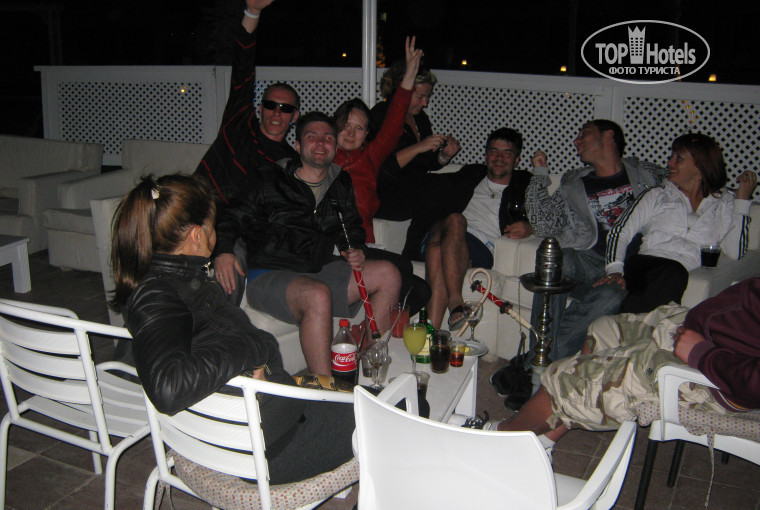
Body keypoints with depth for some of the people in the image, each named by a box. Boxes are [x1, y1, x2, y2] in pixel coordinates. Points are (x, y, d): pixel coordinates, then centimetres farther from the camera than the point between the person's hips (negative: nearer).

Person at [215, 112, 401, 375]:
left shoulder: (341, 184, 15)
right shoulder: (270, 183, 0)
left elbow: (353, 225, 28)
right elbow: (230, 217, -1)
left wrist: (355, 250, 6)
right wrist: (223, 252, -21)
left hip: (319, 270, 6)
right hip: (269, 275, -6)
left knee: (388, 274, -8)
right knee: (318, 294, -38)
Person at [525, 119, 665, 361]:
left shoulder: (647, 174, 18)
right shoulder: (573, 185, 21)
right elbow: (544, 226, 10)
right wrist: (540, 173, 11)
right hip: (588, 261, 2)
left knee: (610, 297, -37)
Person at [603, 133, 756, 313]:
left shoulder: (724, 204, 23)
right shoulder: (657, 195, 25)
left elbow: (736, 253, 8)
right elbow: (620, 231, 12)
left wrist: (742, 199, 13)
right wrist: (615, 270, -7)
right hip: (645, 264, 0)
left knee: (674, 275, -39)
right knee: (672, 272, -38)